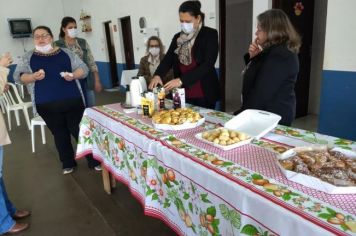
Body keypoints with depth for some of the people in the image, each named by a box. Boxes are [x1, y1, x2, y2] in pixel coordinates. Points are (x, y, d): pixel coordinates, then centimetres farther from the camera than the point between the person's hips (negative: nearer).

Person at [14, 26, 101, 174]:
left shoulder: (65, 53, 6)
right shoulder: (28, 57, 8)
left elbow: (83, 69, 5)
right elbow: (18, 76, 3)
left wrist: (73, 75, -16)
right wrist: (34, 76, -17)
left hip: (72, 101, -1)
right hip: (47, 106, 1)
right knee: (60, 135, 11)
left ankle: (94, 161, 13)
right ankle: (68, 163, 27)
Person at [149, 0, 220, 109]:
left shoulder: (210, 34, -6)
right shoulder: (177, 37, 10)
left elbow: (208, 64, -16)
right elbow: (168, 59, 4)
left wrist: (182, 80, -25)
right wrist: (157, 75, -17)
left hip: (204, 93, -4)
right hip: (183, 93, 4)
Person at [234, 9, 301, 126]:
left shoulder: (279, 55, -22)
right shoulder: (276, 50, 11)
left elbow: (262, 94, -27)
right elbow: (254, 75, 18)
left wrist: (241, 114, -20)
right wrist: (252, 57, 1)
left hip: (272, 117, -10)